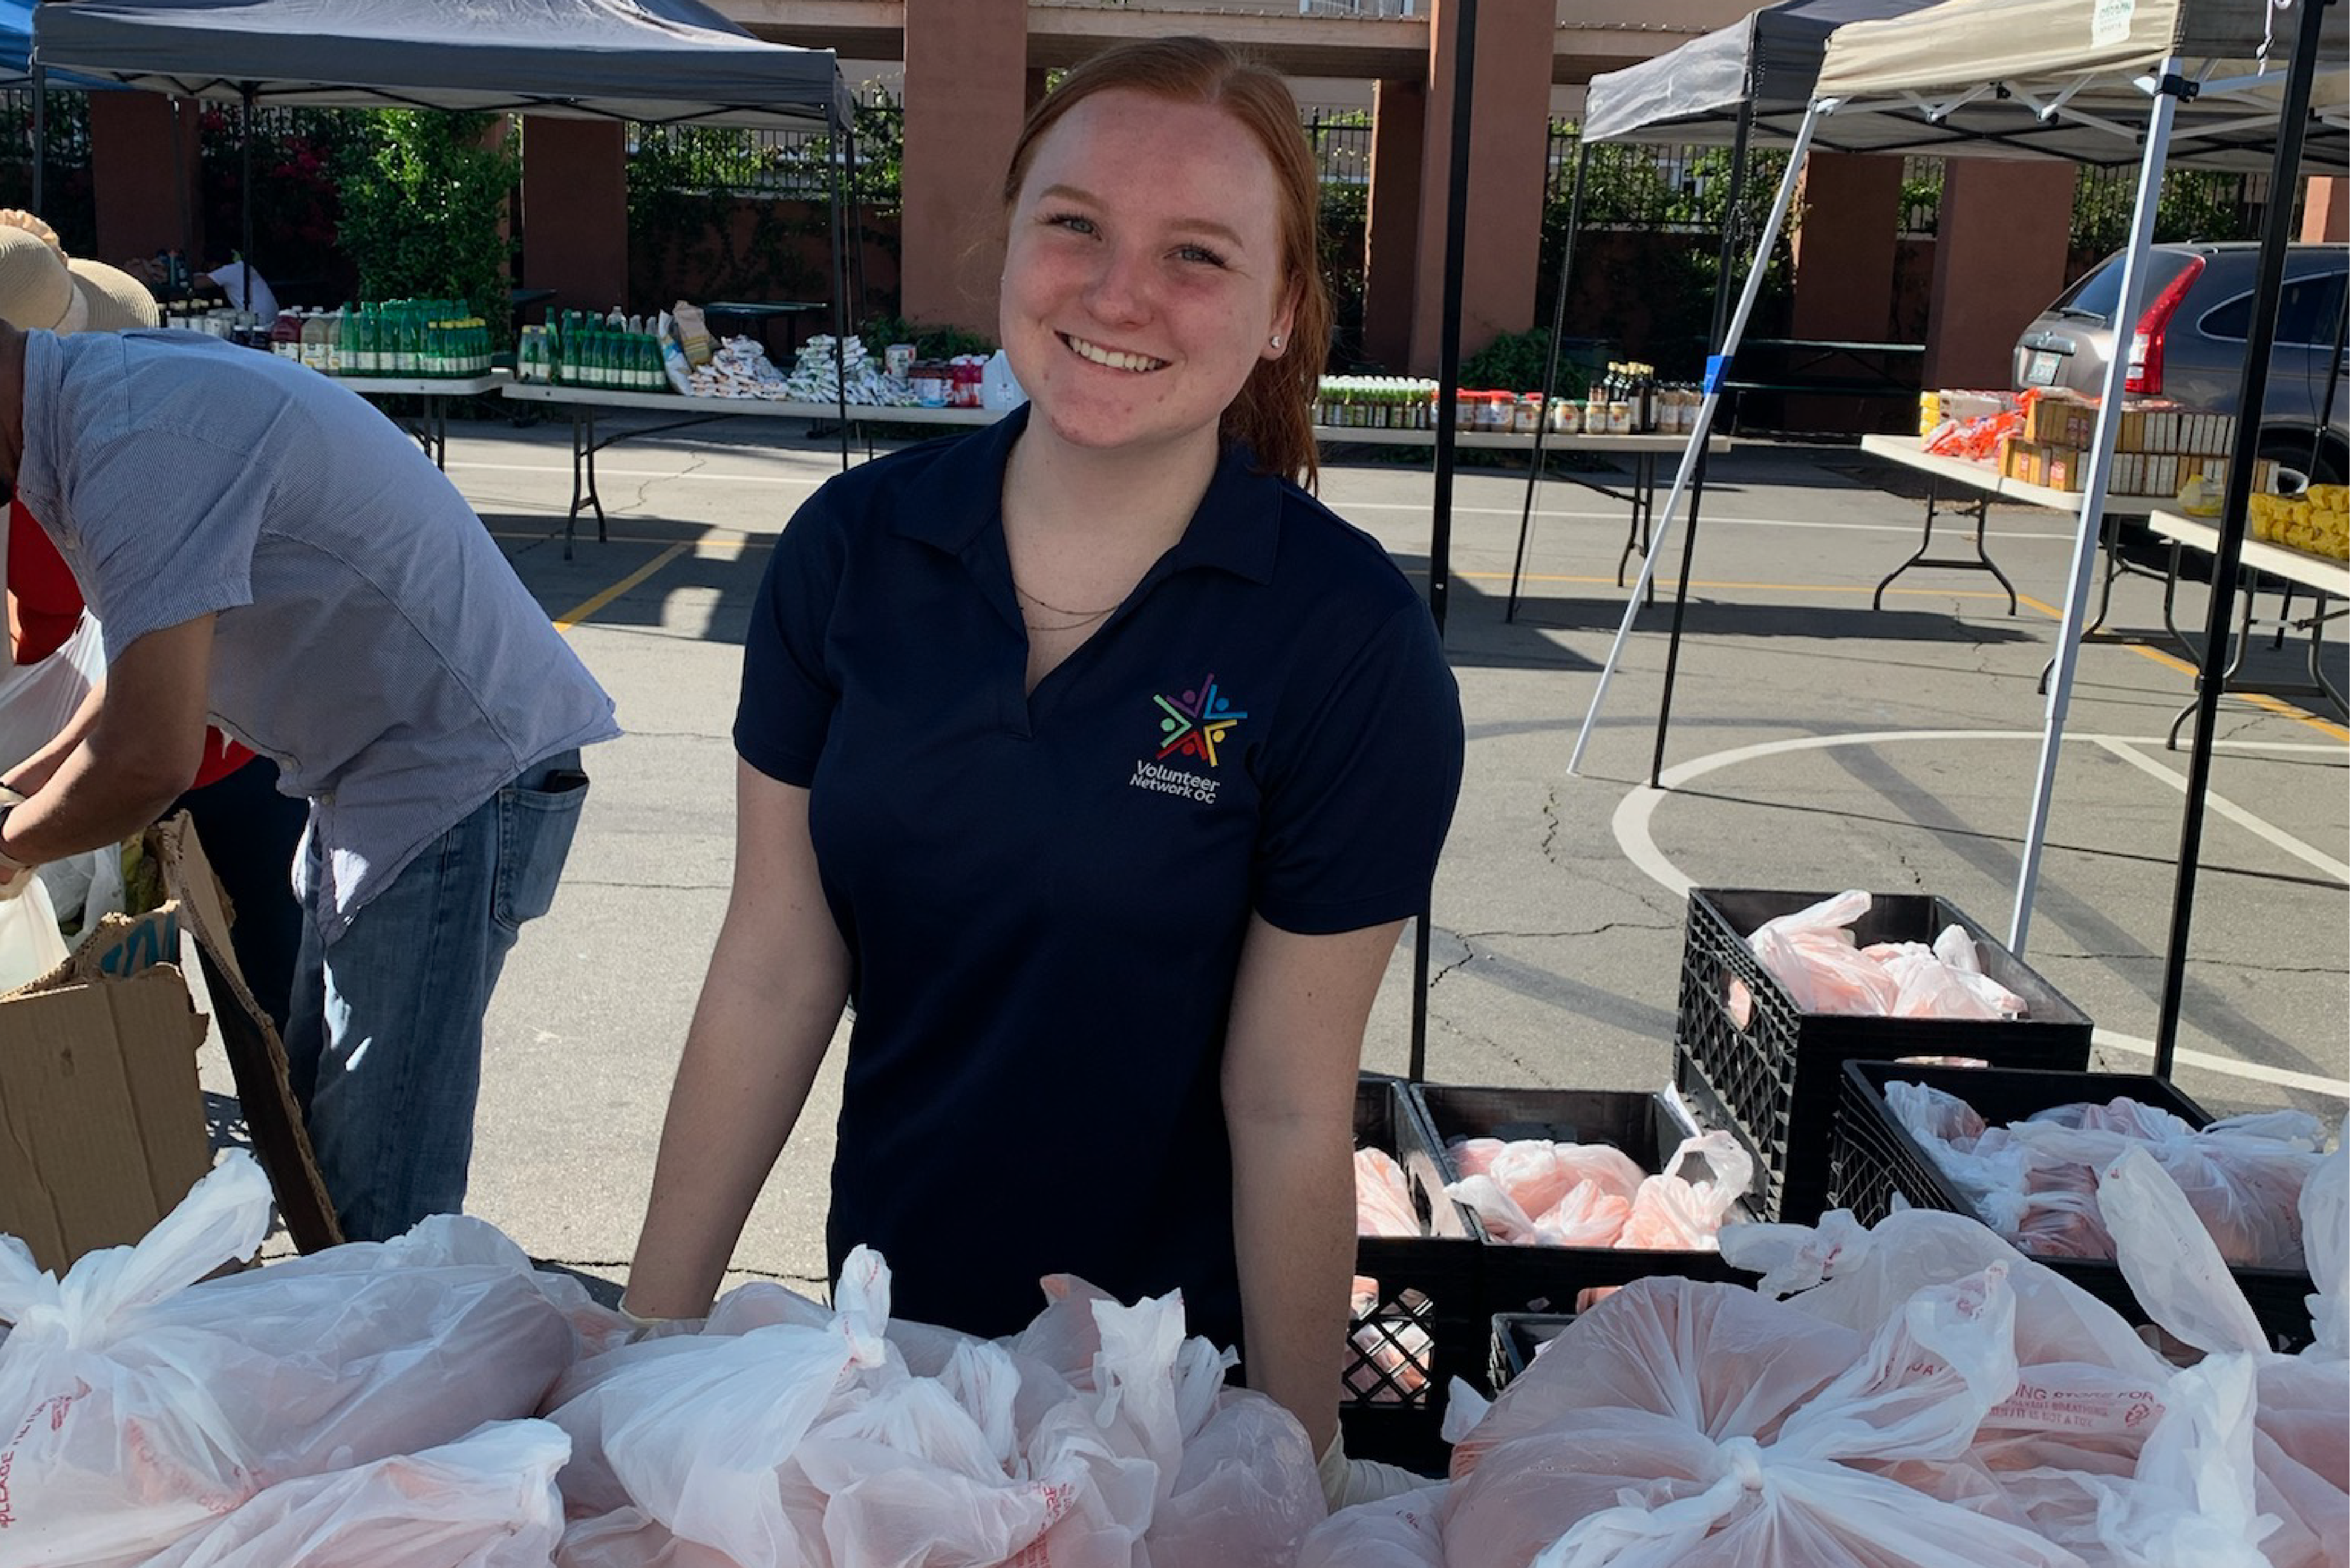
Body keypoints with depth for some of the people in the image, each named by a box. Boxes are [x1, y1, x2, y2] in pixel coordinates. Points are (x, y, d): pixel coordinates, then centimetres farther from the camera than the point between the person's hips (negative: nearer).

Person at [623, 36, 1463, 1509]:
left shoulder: (1352, 643, -19)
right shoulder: (852, 546, -10)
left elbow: (1289, 1108, -16)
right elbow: (774, 972, -6)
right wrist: (651, 1330, -4)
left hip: (1173, 1349, -3)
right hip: (885, 1306, 4)